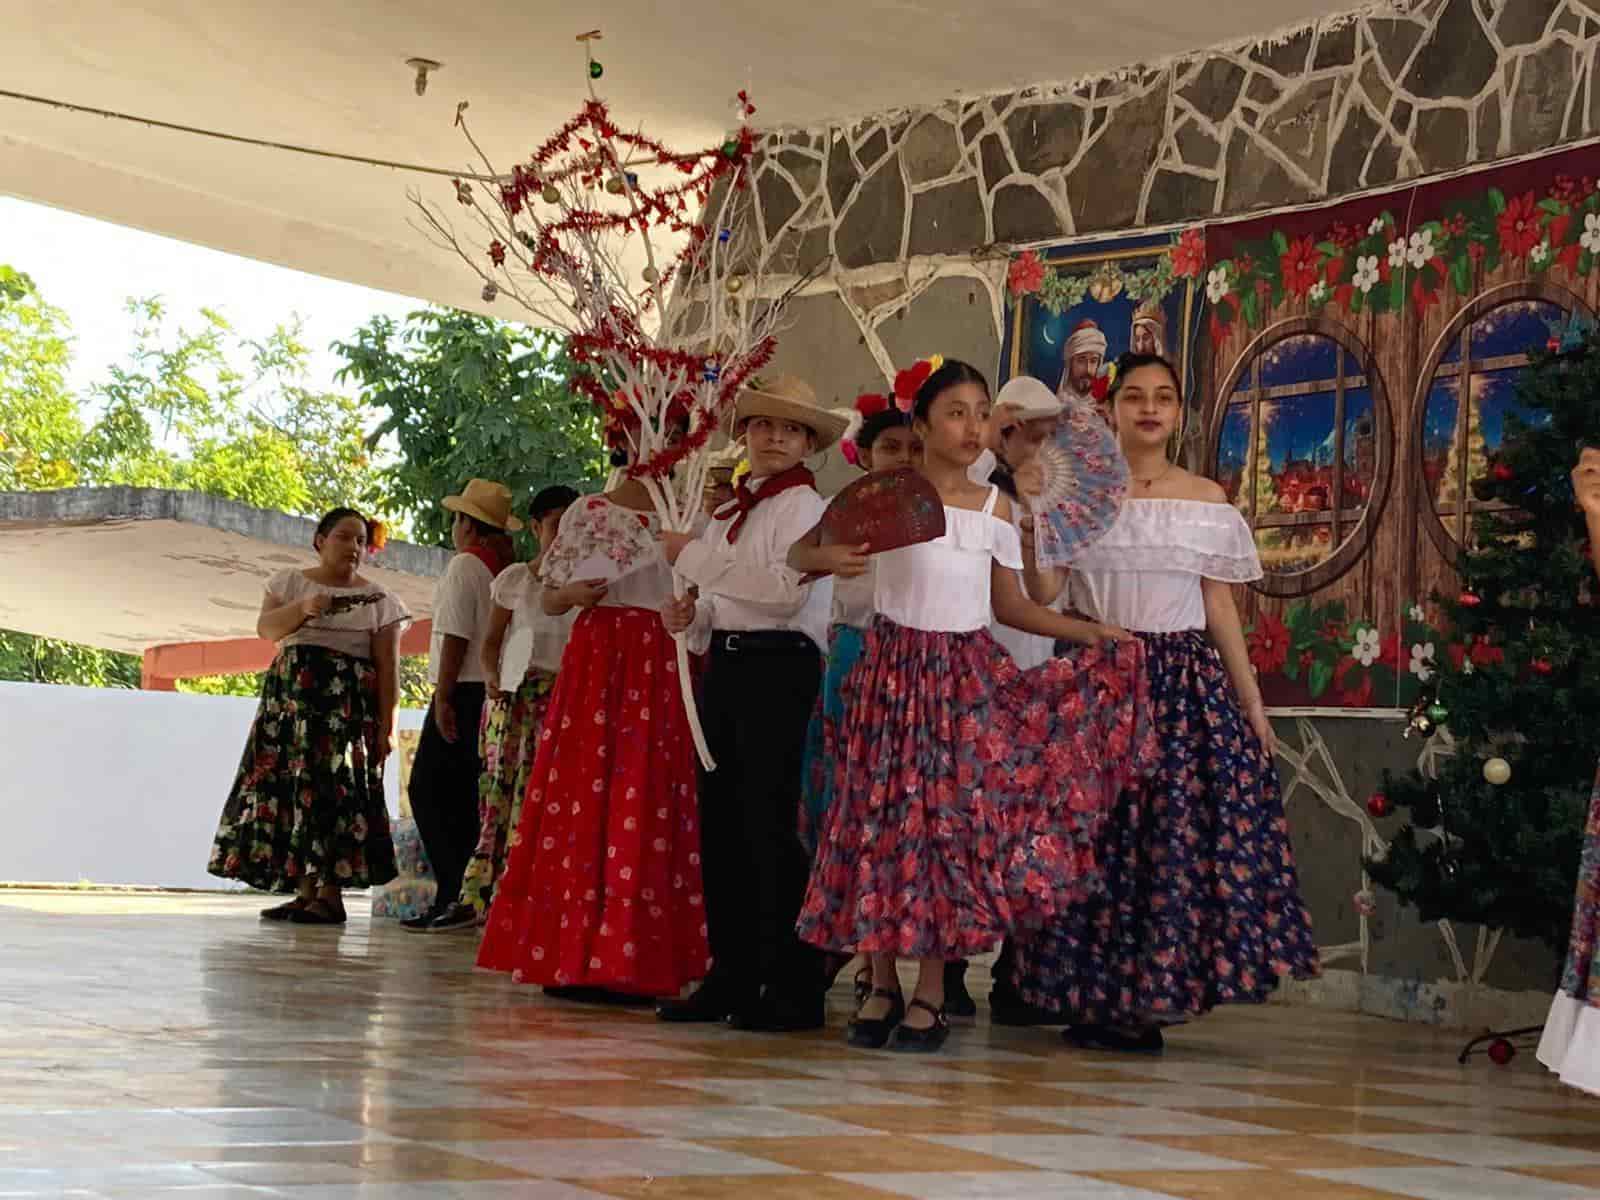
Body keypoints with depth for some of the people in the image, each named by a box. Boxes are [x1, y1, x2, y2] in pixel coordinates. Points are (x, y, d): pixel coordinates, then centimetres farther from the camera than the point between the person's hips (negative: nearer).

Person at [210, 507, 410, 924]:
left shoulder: (378, 599, 7)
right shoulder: (290, 582, 14)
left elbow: (387, 669, 2)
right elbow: (266, 627, -2)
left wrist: (386, 725, -6)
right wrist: (303, 607, -18)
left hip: (347, 701, -3)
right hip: (290, 697, 3)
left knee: (333, 783, -14)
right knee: (285, 782, -4)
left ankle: (330, 893, -15)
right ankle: (305, 890, 0)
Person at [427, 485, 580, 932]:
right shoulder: (514, 578, 7)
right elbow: (491, 641, 8)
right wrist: (492, 676, -10)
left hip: (565, 696, 0)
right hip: (513, 693, 0)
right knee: (497, 790, -5)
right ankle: (475, 896, -5)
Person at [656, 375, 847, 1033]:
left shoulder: (803, 505, -4)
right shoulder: (729, 512, 20)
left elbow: (788, 591, -19)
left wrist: (694, 556, -14)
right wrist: (691, 618, 4)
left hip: (778, 665, -8)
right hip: (726, 664, 8)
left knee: (768, 822, -9)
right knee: (721, 823, 8)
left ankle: (793, 985, -4)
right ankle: (730, 979, 15)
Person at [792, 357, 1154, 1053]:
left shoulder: (995, 507, 7)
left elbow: (1009, 606, 13)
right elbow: (798, 551, -3)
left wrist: (1086, 632, 4)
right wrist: (830, 557, -25)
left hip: (967, 675, 2)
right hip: (895, 670, -2)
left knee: (955, 819, -1)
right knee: (885, 814, -1)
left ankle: (931, 995, 7)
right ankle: (882, 987, 11)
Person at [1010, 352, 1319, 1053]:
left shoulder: (1206, 501, 9)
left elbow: (1221, 609, 10)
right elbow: (1041, 592, -3)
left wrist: (1253, 703, 6)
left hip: (1187, 685, 1)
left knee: (1179, 831, -4)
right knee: (1094, 830, -4)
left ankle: (1147, 998, 6)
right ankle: (1095, 997, 7)